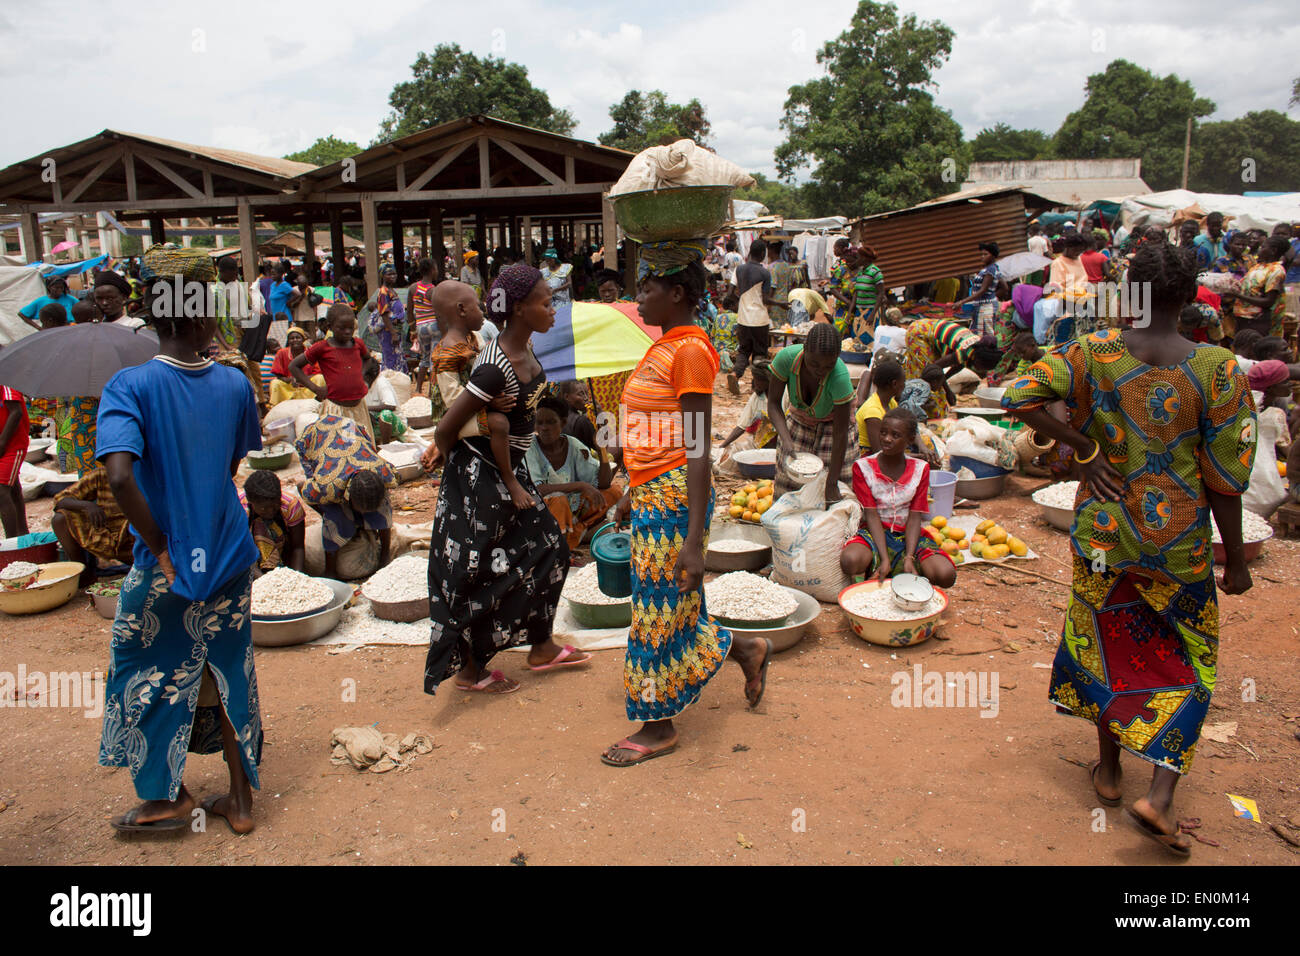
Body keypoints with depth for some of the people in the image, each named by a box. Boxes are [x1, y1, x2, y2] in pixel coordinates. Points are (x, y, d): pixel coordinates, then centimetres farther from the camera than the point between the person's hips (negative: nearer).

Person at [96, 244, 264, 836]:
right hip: (229, 558, 4)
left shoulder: (130, 386, -16)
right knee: (228, 673, 17)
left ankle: (168, 798, 33)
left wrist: (160, 548, -16)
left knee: (150, 677, 18)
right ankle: (240, 801, 29)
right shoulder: (234, 384, -5)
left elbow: (121, 476, -28)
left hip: (166, 568, -3)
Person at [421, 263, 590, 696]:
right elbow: (447, 428, -25)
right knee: (481, 571, 4)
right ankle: (468, 669, 22)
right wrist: (445, 453, -3)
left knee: (548, 549, 16)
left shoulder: (524, 346, 0)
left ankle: (540, 647, 33)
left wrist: (443, 446, 10)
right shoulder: (497, 368, -29)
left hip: (511, 469, 9)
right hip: (481, 476, -9)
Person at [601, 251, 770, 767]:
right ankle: (746, 649, 38)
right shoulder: (665, 346, 12)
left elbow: (697, 451, -20)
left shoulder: (690, 349, -16)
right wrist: (632, 493, 26)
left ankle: (658, 728, 21)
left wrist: (693, 542, -22)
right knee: (667, 607, 17)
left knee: (662, 610, 4)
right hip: (651, 493, 9)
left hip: (674, 496, -9)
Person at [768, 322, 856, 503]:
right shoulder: (787, 357, -32)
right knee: (788, 482, 1)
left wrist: (832, 484, -28)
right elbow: (773, 403, -19)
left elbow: (840, 435, -31)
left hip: (832, 422, -2)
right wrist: (786, 440, -34)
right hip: (799, 418, 3)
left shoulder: (840, 376, -37)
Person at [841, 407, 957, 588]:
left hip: (908, 536, 2)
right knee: (849, 561, -36)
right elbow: (872, 515, -11)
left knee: (946, 575, -24)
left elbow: (915, 517, -4)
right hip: (874, 533, -2)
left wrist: (909, 558, -19)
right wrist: (884, 559, -22)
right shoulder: (862, 467, -6)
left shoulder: (920, 469, -1)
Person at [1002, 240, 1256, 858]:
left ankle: (1108, 768, 36)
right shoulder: (1218, 371, -13)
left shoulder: (1092, 353, -9)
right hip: (1178, 542, -2)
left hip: (1102, 530, 2)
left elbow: (1020, 396, -18)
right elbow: (1225, 477, -10)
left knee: (1109, 641, 21)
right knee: (1188, 663, 15)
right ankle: (1160, 796, 4)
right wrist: (1235, 558, 1)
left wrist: (1085, 450, -9)